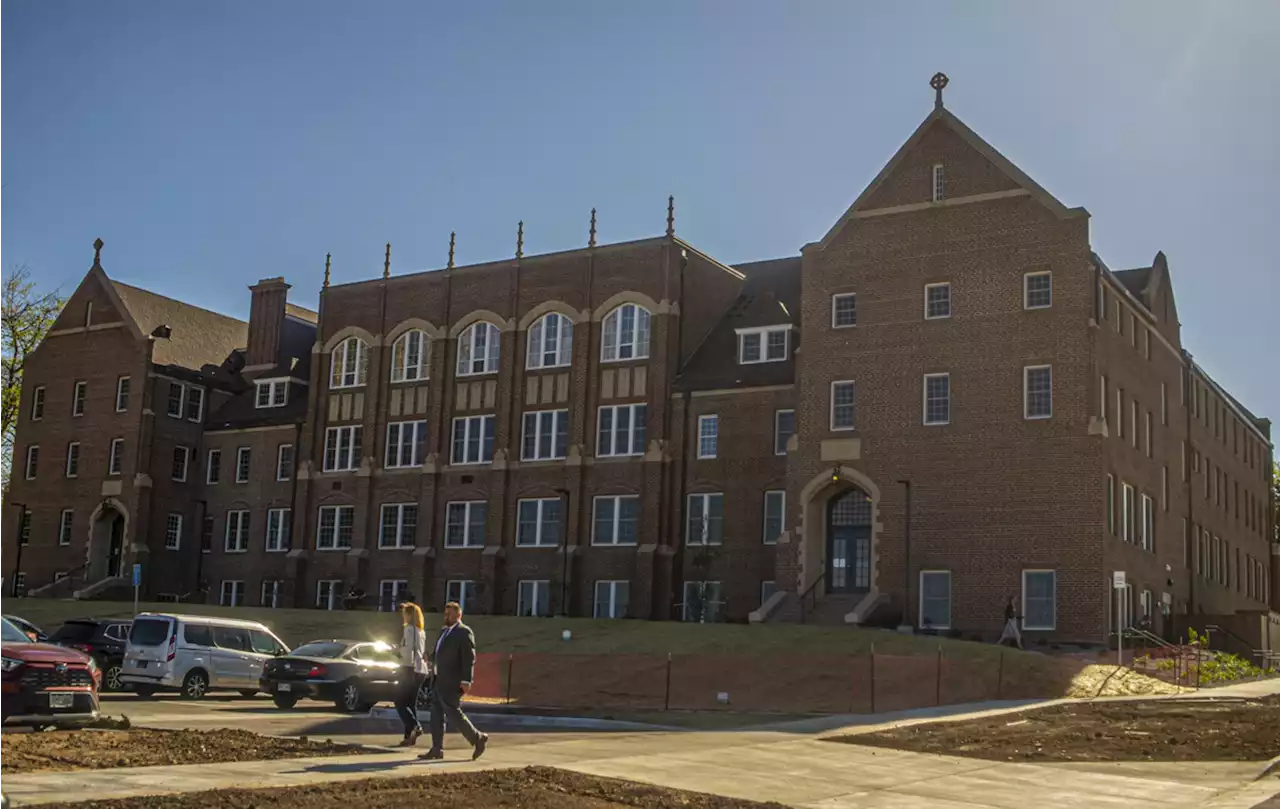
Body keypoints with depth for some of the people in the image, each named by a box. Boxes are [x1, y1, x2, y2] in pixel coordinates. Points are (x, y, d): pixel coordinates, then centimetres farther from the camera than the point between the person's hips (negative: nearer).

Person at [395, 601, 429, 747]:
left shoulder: (409, 629, -9)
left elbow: (408, 650, -16)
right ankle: (410, 736, 8)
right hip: (421, 670, 8)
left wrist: (407, 667, -12)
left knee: (400, 701, -4)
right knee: (411, 703, 10)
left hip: (410, 669, -8)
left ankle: (415, 726, -19)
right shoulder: (421, 631, 17)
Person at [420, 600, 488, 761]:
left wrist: (466, 681, -20)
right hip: (440, 681, 9)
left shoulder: (464, 632, -11)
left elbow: (469, 658, -16)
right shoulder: (444, 630, 16)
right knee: (436, 714, 8)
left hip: (452, 682, -9)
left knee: (453, 713, -8)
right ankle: (437, 749, 12)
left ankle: (478, 738, 5)